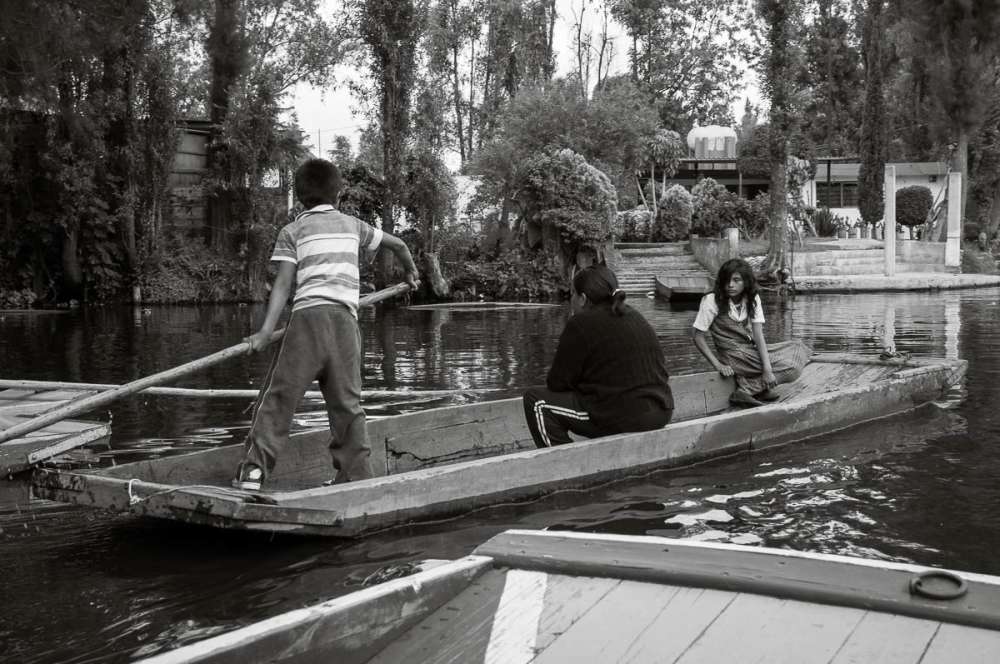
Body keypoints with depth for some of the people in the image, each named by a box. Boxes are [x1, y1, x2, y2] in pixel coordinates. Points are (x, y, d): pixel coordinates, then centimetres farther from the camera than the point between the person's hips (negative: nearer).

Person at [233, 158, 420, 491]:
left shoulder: (292, 230, 11)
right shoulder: (352, 225, 22)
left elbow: (283, 283, -1)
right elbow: (398, 244, 31)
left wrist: (266, 329, -6)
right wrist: (411, 273, 50)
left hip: (309, 315, -3)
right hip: (346, 319, 3)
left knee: (279, 393, -2)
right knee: (347, 402, 8)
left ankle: (253, 469, -10)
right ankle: (357, 477, 8)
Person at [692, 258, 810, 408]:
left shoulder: (752, 299, -1)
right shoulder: (712, 301, -15)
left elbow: (758, 335, -10)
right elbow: (698, 337, -13)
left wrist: (767, 368, -23)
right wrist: (718, 365, -23)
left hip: (752, 349, 7)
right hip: (733, 355, -7)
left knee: (799, 348, 0)